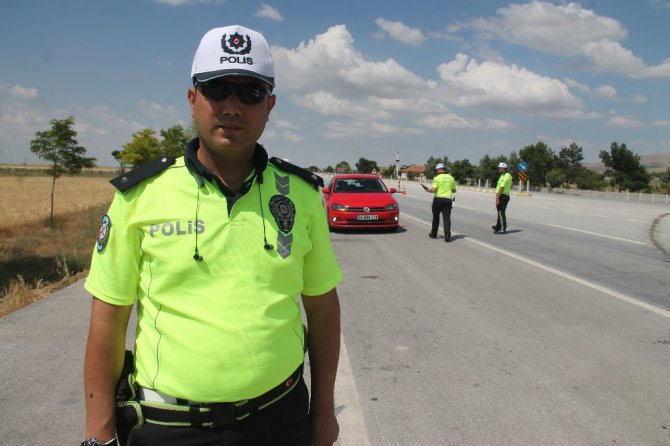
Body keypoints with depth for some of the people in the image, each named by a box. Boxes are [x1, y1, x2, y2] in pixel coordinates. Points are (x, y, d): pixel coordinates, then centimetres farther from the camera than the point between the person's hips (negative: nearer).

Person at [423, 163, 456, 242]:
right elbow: (454, 190, 15)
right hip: (448, 200, 3)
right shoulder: (451, 178, 7)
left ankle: (434, 234, 25)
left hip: (438, 199, -2)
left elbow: (433, 190, -15)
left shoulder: (437, 178, -7)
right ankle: (447, 235, -11)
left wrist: (427, 190, 4)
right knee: (447, 218, 0)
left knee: (436, 217, 13)